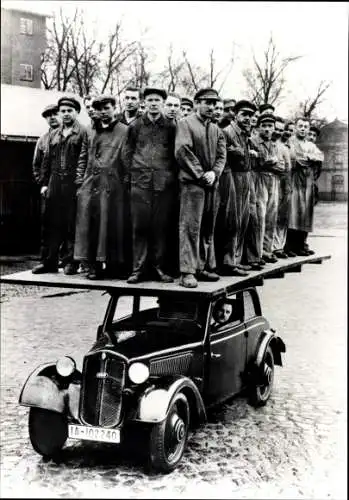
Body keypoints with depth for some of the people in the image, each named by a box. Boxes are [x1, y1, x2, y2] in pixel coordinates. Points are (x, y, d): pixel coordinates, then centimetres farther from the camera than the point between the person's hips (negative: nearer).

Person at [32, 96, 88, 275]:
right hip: (54, 185, 5)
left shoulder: (83, 133, 0)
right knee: (53, 224, 6)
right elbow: (46, 160, 16)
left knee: (72, 225, -1)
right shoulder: (54, 135, 17)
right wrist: (44, 183, 9)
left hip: (74, 185, -5)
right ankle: (50, 261, 11)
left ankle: (70, 262, 6)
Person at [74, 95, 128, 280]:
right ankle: (94, 266, 5)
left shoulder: (125, 131, 5)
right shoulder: (91, 133, 18)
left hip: (112, 186, -4)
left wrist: (125, 181, -8)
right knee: (91, 226, 0)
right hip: (90, 185, 4)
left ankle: (113, 265, 5)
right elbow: (83, 159, 18)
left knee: (111, 226, -3)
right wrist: (80, 183, 9)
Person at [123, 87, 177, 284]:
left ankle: (160, 267, 8)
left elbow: (177, 153, 11)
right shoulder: (136, 126, 9)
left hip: (164, 184, 0)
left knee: (161, 226, 0)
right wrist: (134, 172, 6)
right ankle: (138, 268, 3)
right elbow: (128, 152, 14)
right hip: (140, 183, 0)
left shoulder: (171, 127, 8)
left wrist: (171, 175, 4)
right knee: (140, 226, -1)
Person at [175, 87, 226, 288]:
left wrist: (214, 173, -7)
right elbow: (182, 151, -12)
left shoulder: (216, 129, 18)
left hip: (212, 184, 7)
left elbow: (222, 155, 11)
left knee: (208, 228, 9)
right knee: (190, 226, -9)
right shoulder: (185, 124, -2)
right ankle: (187, 272, -9)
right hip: (192, 182, -7)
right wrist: (200, 174, -13)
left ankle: (204, 267, 16)